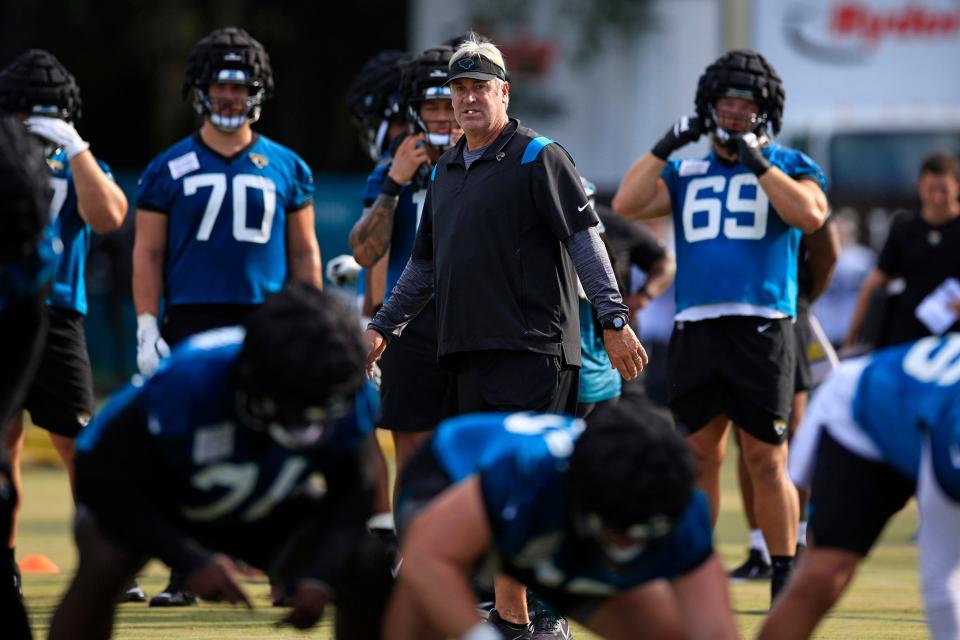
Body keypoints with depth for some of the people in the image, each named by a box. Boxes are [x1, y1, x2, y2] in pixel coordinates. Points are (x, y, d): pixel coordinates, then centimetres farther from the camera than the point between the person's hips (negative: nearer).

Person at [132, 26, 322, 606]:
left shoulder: (285, 168, 10)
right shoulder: (170, 169, 6)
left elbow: (304, 255, 13)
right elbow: (148, 253, 6)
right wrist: (148, 330, -2)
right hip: (191, 322, -1)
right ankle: (186, 574, 3)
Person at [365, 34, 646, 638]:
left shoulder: (537, 157, -3)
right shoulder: (446, 170, 19)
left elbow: (585, 239, -8)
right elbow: (424, 264, 29)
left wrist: (615, 320, -15)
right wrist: (383, 327, 26)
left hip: (533, 348, -7)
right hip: (470, 349, 7)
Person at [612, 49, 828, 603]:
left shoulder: (788, 166, 7)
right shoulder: (687, 173, 16)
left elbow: (811, 216, -13)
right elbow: (627, 204, 4)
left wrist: (757, 161, -12)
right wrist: (666, 146, -1)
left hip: (762, 328, -4)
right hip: (696, 329, 4)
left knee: (767, 461, -4)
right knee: (700, 455, 7)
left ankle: (786, 581, 2)